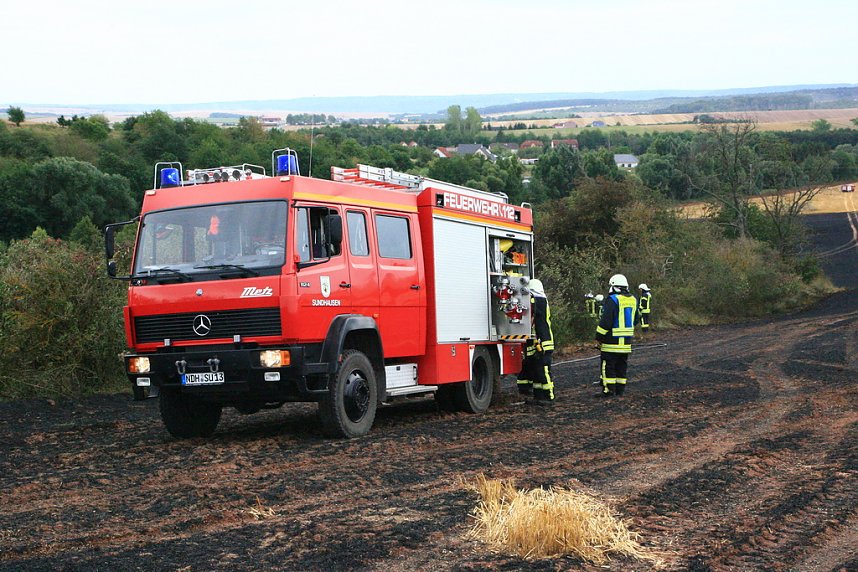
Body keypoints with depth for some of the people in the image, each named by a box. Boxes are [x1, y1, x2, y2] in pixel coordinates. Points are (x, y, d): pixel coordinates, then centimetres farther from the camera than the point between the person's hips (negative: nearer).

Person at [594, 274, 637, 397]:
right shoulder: (633, 300, 10)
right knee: (622, 366, 13)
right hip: (627, 341, 7)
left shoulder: (613, 299, -14)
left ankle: (609, 389, -3)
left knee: (608, 366, -2)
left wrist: (599, 337, -10)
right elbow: (634, 320, 20)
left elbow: (605, 320, -17)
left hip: (612, 340, -7)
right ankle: (620, 389, 16)